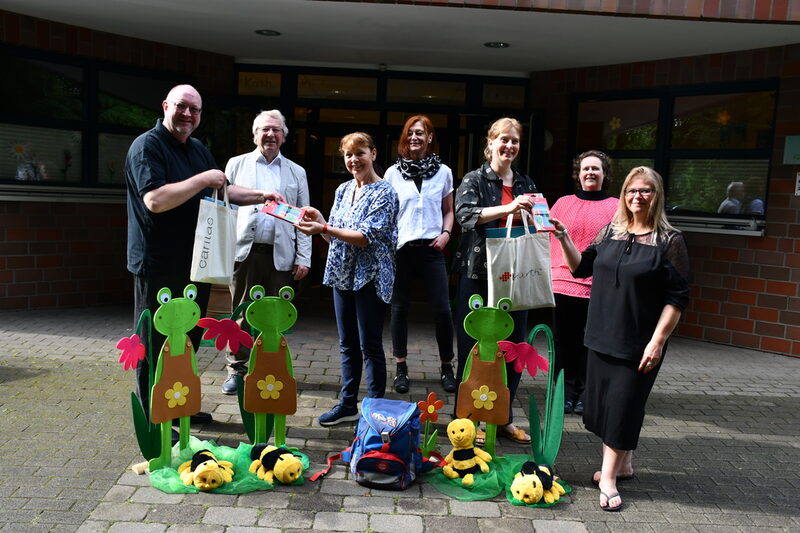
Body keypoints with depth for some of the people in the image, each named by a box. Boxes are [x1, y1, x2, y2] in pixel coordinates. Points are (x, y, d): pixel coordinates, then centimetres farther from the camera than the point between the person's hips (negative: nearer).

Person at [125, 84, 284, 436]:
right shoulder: (147, 146, -12)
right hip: (159, 265, -8)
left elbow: (223, 191, 24)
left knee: (189, 340, 18)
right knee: (156, 345, 3)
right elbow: (155, 200, -25)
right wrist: (203, 179, -19)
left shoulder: (199, 150, 15)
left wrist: (260, 196, 10)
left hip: (195, 262, 8)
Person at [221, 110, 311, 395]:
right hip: (244, 251, 0)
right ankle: (237, 370, 16)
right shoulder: (237, 164, 10)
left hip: (280, 255, 1)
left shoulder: (296, 172, 12)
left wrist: (303, 258, 2)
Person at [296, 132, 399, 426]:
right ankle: (348, 403, 25)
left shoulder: (384, 192, -9)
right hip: (343, 273, 7)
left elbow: (365, 236, -19)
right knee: (347, 344, 13)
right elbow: (334, 235, 14)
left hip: (370, 276, -7)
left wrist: (324, 228, -24)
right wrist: (320, 223, -6)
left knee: (370, 345, 0)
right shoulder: (343, 190, 12)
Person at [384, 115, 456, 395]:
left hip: (431, 247, 0)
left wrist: (446, 233, -2)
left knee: (442, 309, -3)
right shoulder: (393, 172, 7)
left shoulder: (443, 172, 9)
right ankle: (401, 368, 18)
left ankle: (447, 368, 13)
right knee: (399, 307, 5)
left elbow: (448, 211, 16)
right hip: (401, 248, 0)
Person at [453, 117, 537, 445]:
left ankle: (504, 418, 21)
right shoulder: (474, 180, 1)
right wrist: (508, 208, -28)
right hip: (478, 273, -4)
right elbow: (465, 214, -17)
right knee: (473, 346, 2)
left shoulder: (526, 184, 15)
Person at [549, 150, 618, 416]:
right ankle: (566, 393, 19)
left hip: (598, 287, -1)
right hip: (563, 283, 1)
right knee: (565, 342, 7)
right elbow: (548, 237, 10)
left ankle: (585, 396, 17)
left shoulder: (615, 207, 5)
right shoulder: (563, 203, 10)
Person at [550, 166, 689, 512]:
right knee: (602, 401, 14)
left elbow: (676, 298, -10)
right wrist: (564, 239, -1)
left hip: (639, 342, -5)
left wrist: (657, 341, -16)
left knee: (624, 405, 2)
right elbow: (581, 268, 12)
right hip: (602, 335, 5)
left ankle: (609, 478, 16)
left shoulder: (670, 241, -8)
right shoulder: (611, 232, 6)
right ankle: (622, 464, 34)